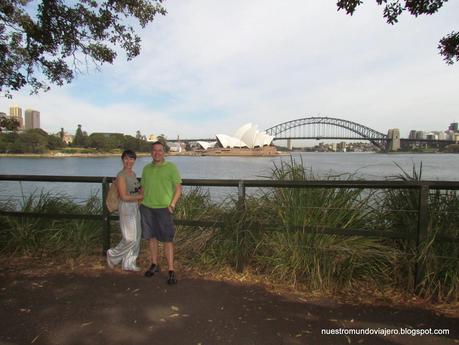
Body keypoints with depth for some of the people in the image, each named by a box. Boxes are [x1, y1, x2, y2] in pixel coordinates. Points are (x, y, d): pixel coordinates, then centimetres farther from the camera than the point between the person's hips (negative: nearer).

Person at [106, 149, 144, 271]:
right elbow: (124, 197, -19)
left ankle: (128, 263, 25)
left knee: (136, 237, 12)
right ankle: (113, 255, 23)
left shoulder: (133, 174, 9)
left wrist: (142, 192, -5)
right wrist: (140, 196, -12)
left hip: (135, 207, 8)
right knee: (130, 238, -1)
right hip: (126, 208, -8)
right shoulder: (121, 175, -15)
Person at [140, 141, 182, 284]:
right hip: (147, 207, 5)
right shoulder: (146, 168, 11)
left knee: (167, 240, -3)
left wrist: (172, 205, -11)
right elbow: (143, 187, 18)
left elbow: (178, 188, -4)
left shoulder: (171, 167, -3)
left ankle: (171, 271, 3)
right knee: (151, 237, 12)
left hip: (163, 208, -4)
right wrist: (141, 203, 10)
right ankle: (154, 265, 27)